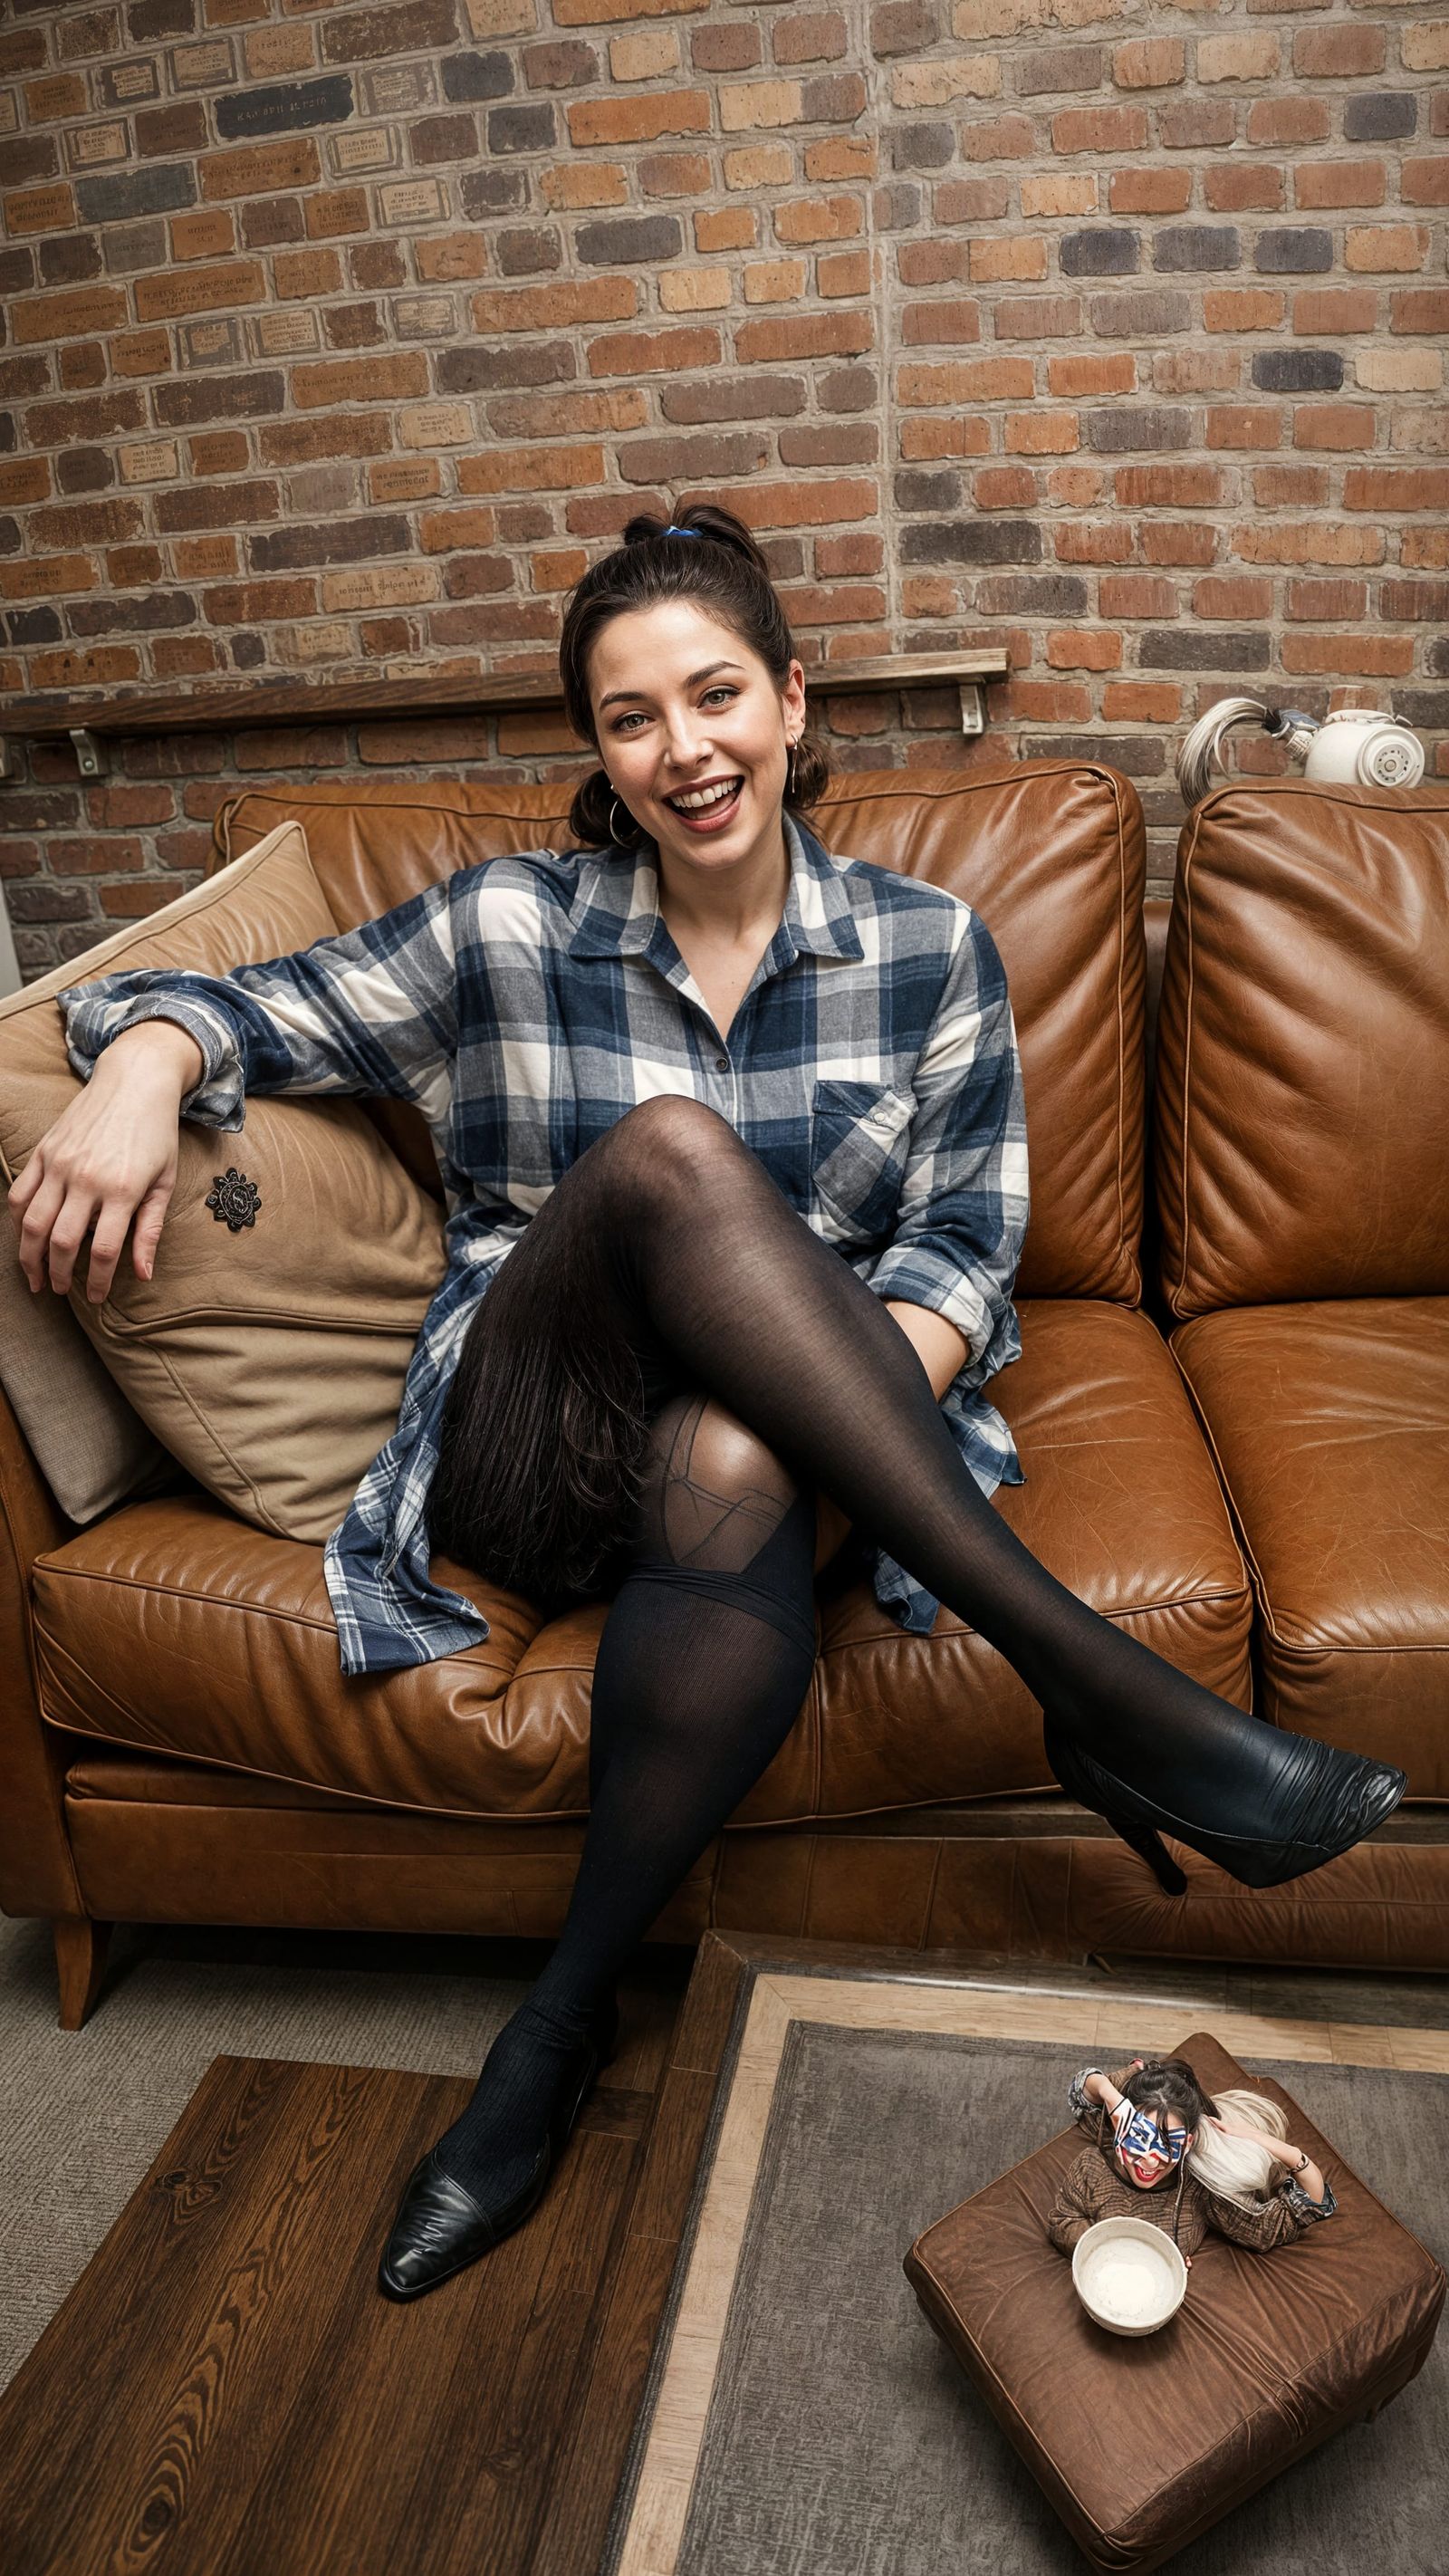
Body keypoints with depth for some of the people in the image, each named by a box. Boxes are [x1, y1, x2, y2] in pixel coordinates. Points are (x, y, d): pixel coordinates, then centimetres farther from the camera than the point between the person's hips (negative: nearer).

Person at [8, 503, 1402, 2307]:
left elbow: (966, 1242, 3)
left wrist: (855, 1410, -16)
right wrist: (145, 1061, -11)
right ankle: (1093, 1684, -31)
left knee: (730, 1473, -40)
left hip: (770, 1447, 0)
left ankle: (565, 2016, -17)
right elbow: (264, 1011, 13)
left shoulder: (928, 949, 7)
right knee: (669, 1147, -31)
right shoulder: (506, 931, 7)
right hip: (531, 1449, 1)